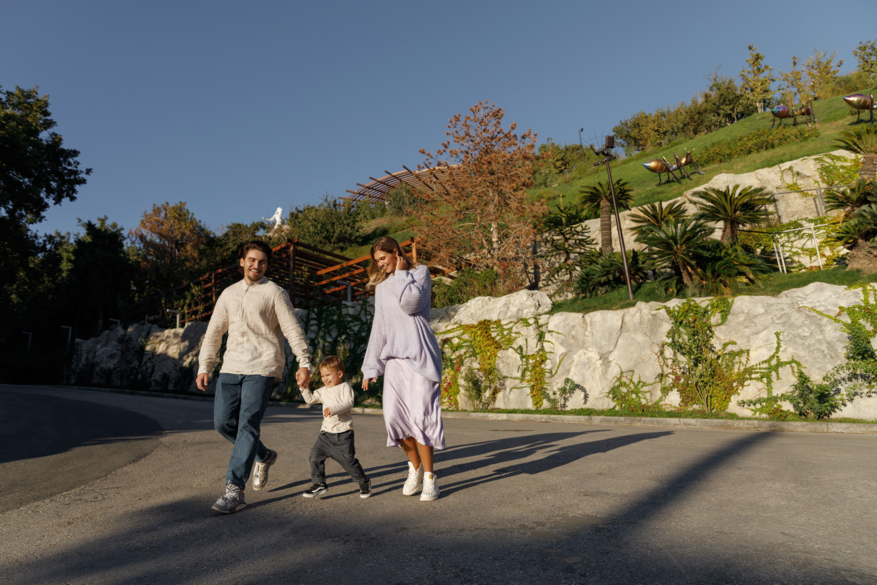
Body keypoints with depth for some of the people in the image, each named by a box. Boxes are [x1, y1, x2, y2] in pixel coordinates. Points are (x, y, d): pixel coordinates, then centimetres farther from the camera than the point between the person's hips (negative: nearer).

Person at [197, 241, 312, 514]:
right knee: (223, 422, 2)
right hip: (231, 368, 6)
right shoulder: (228, 294, 17)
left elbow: (293, 330, -3)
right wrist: (204, 367, 12)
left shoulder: (274, 292, 2)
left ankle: (234, 490, -8)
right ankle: (263, 456, 26)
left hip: (261, 368, -5)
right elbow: (213, 333, 19)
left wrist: (304, 363, -13)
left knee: (248, 425, -11)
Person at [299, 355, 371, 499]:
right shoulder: (323, 391, 15)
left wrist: (333, 409, -31)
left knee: (348, 459, -2)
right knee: (315, 455, -7)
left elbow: (349, 403, -18)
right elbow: (310, 399, 14)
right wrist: (304, 387, 0)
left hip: (343, 432, -6)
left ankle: (364, 483, 18)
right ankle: (319, 484, 6)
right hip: (326, 432, 6)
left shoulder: (345, 387, -5)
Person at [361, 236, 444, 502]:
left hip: (419, 353, -5)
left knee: (420, 414, -10)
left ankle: (429, 477, 3)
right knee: (393, 414, -6)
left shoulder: (420, 272, 5)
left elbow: (410, 303, -15)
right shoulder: (381, 285, 21)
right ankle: (415, 466, 15)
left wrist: (401, 272, -2)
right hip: (393, 357, 5)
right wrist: (371, 366, 17)